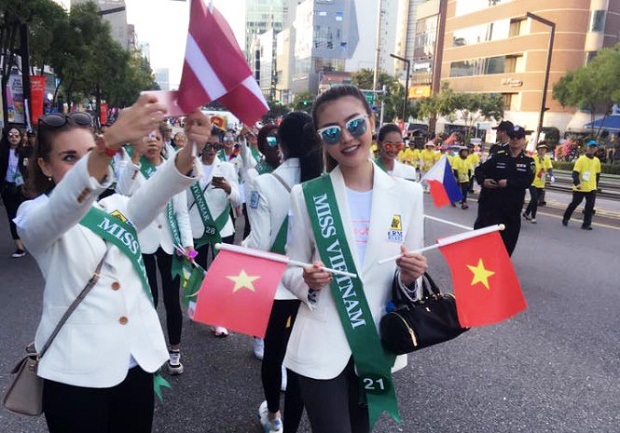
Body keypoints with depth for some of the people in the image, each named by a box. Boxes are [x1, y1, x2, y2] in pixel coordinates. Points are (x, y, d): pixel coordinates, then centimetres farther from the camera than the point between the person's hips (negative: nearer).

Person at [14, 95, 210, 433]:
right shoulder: (34, 216, -3)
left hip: (137, 361, 4)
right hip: (77, 369, -3)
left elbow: (158, 191, -13)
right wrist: (110, 142, -47)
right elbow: (65, 205, -28)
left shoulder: (117, 209, 8)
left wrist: (190, 148, -35)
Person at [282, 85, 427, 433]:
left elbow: (411, 277, 4)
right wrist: (308, 280, -22)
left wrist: (409, 278, -18)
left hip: (379, 344, 3)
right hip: (321, 346, -2)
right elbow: (291, 270, -1)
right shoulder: (306, 195, -8)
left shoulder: (408, 194, -3)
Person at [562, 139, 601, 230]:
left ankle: (586, 224, 3)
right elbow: (575, 173, -16)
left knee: (590, 206, -3)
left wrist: (596, 185, 18)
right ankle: (565, 219, 26)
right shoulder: (581, 159, -10)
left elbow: (597, 174, 17)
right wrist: (577, 183, -29)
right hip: (580, 188, -4)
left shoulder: (597, 161, 5)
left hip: (591, 188, 4)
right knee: (574, 204, 8)